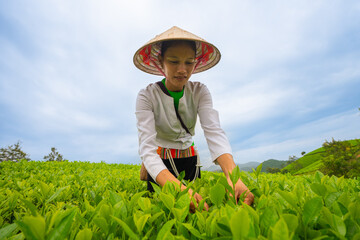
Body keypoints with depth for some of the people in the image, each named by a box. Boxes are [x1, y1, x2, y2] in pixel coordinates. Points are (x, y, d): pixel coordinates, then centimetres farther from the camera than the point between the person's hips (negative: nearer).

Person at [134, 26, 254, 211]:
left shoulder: (200, 92, -12)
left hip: (189, 160, 3)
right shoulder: (147, 96, -21)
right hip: (160, 163, -2)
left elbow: (214, 132, -27)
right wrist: (178, 188, -53)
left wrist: (232, 175, -48)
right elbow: (147, 146, -34)